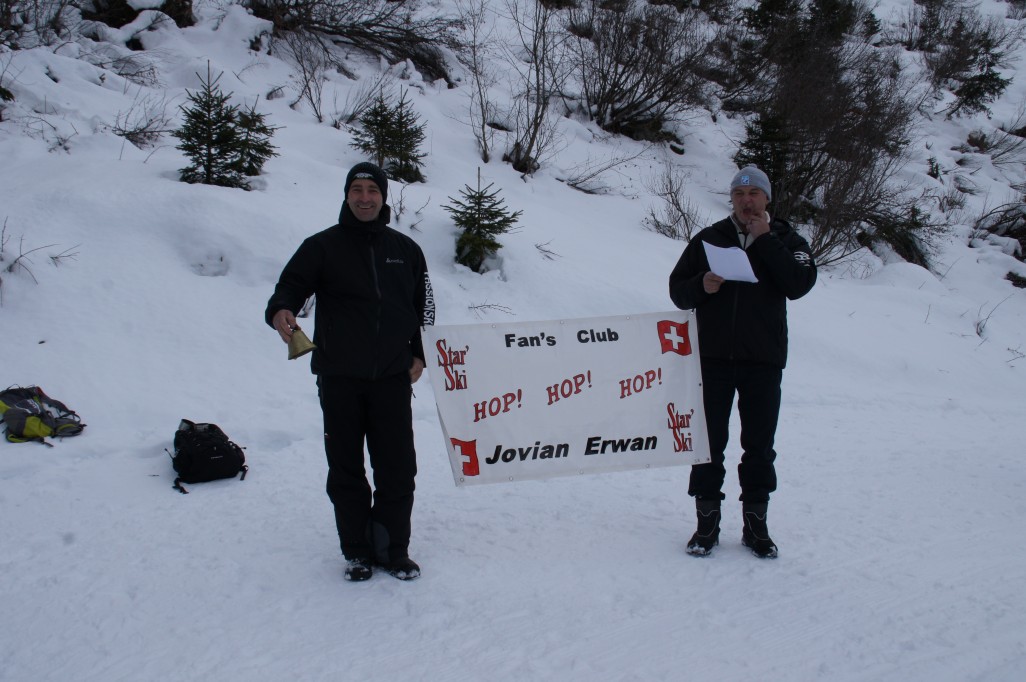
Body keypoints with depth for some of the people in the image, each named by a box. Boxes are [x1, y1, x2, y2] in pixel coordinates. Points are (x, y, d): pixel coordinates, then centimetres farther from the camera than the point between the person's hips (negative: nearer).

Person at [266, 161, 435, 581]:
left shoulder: (405, 250, 12)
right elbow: (292, 285, -6)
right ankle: (357, 550, 16)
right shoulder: (323, 246, 3)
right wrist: (281, 310, -29)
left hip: (392, 378, 2)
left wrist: (419, 354, 8)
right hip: (339, 378, -1)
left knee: (398, 469, 0)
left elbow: (423, 306, 18)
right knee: (346, 469, 5)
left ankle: (393, 549, 13)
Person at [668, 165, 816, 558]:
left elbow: (799, 285, -13)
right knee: (709, 442, 2)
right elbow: (677, 290, 8)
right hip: (713, 358, 0)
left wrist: (764, 240, -12)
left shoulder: (786, 241, 6)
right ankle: (707, 522, 11)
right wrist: (702, 286, -13)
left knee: (759, 445, 6)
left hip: (763, 361, 0)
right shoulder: (709, 239, 8)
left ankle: (756, 523, 17)